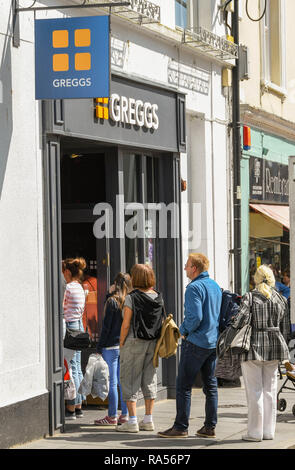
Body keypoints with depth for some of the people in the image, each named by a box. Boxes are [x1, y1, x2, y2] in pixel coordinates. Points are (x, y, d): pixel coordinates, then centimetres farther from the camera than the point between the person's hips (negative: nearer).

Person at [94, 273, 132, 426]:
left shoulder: (112, 301, -12)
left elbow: (106, 326, -12)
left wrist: (99, 346, -4)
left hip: (112, 346, -6)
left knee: (112, 382, -2)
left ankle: (112, 416, 1)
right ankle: (125, 415, 14)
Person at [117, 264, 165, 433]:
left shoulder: (132, 298, -13)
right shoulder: (159, 297, 4)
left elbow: (126, 325, -12)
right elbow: (162, 322, 8)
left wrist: (121, 344, -2)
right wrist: (158, 344, 16)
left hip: (134, 342, -6)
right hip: (153, 343, 6)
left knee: (130, 379, 1)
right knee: (150, 378, 13)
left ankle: (132, 422, -2)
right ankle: (148, 420, 15)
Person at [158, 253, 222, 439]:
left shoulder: (195, 287, -14)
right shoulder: (216, 286, 13)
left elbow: (195, 316, -22)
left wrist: (184, 330, -6)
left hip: (196, 342, -8)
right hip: (214, 341, 8)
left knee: (184, 385, -2)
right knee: (210, 385, 10)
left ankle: (181, 427, -2)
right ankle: (210, 427, 11)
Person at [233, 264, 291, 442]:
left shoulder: (250, 297, -6)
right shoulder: (281, 299, 7)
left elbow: (242, 319, -20)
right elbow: (286, 329, 9)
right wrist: (282, 346, 21)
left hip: (254, 347, -4)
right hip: (275, 347, 4)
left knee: (254, 392, 0)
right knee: (270, 391, 11)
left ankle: (255, 432, 2)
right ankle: (269, 431, 14)